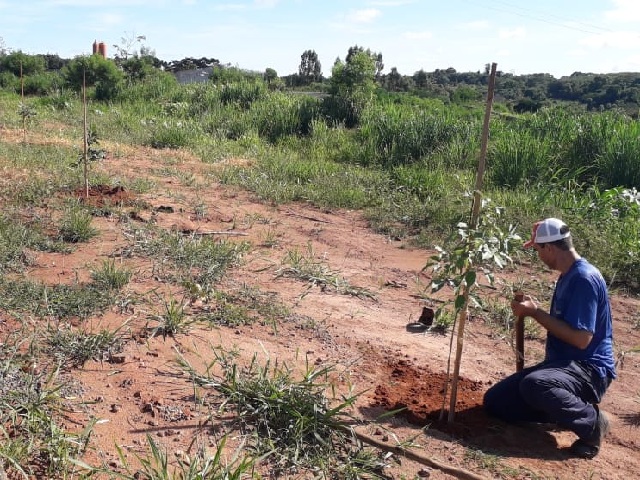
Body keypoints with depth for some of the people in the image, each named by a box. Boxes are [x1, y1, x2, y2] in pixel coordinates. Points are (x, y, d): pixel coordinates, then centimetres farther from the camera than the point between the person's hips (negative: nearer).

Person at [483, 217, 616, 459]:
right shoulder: (567, 276, 12)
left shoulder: (584, 278, -19)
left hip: (589, 369, -9)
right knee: (494, 401, 0)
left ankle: (592, 421, -12)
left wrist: (535, 312, -18)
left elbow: (581, 339, -24)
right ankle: (568, 409, 6)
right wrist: (533, 310, 9)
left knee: (534, 385, -40)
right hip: (562, 364, 9)